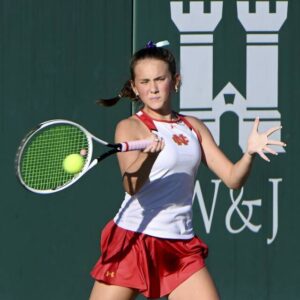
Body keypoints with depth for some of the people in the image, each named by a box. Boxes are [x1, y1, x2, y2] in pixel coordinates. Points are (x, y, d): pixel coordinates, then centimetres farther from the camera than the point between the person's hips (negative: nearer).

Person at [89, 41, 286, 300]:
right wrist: (149, 154, -42)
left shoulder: (194, 128, 11)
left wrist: (250, 153, -12)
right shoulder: (130, 127, -5)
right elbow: (131, 186, -22)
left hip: (181, 246, 4)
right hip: (133, 240, -4)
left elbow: (232, 178, 8)